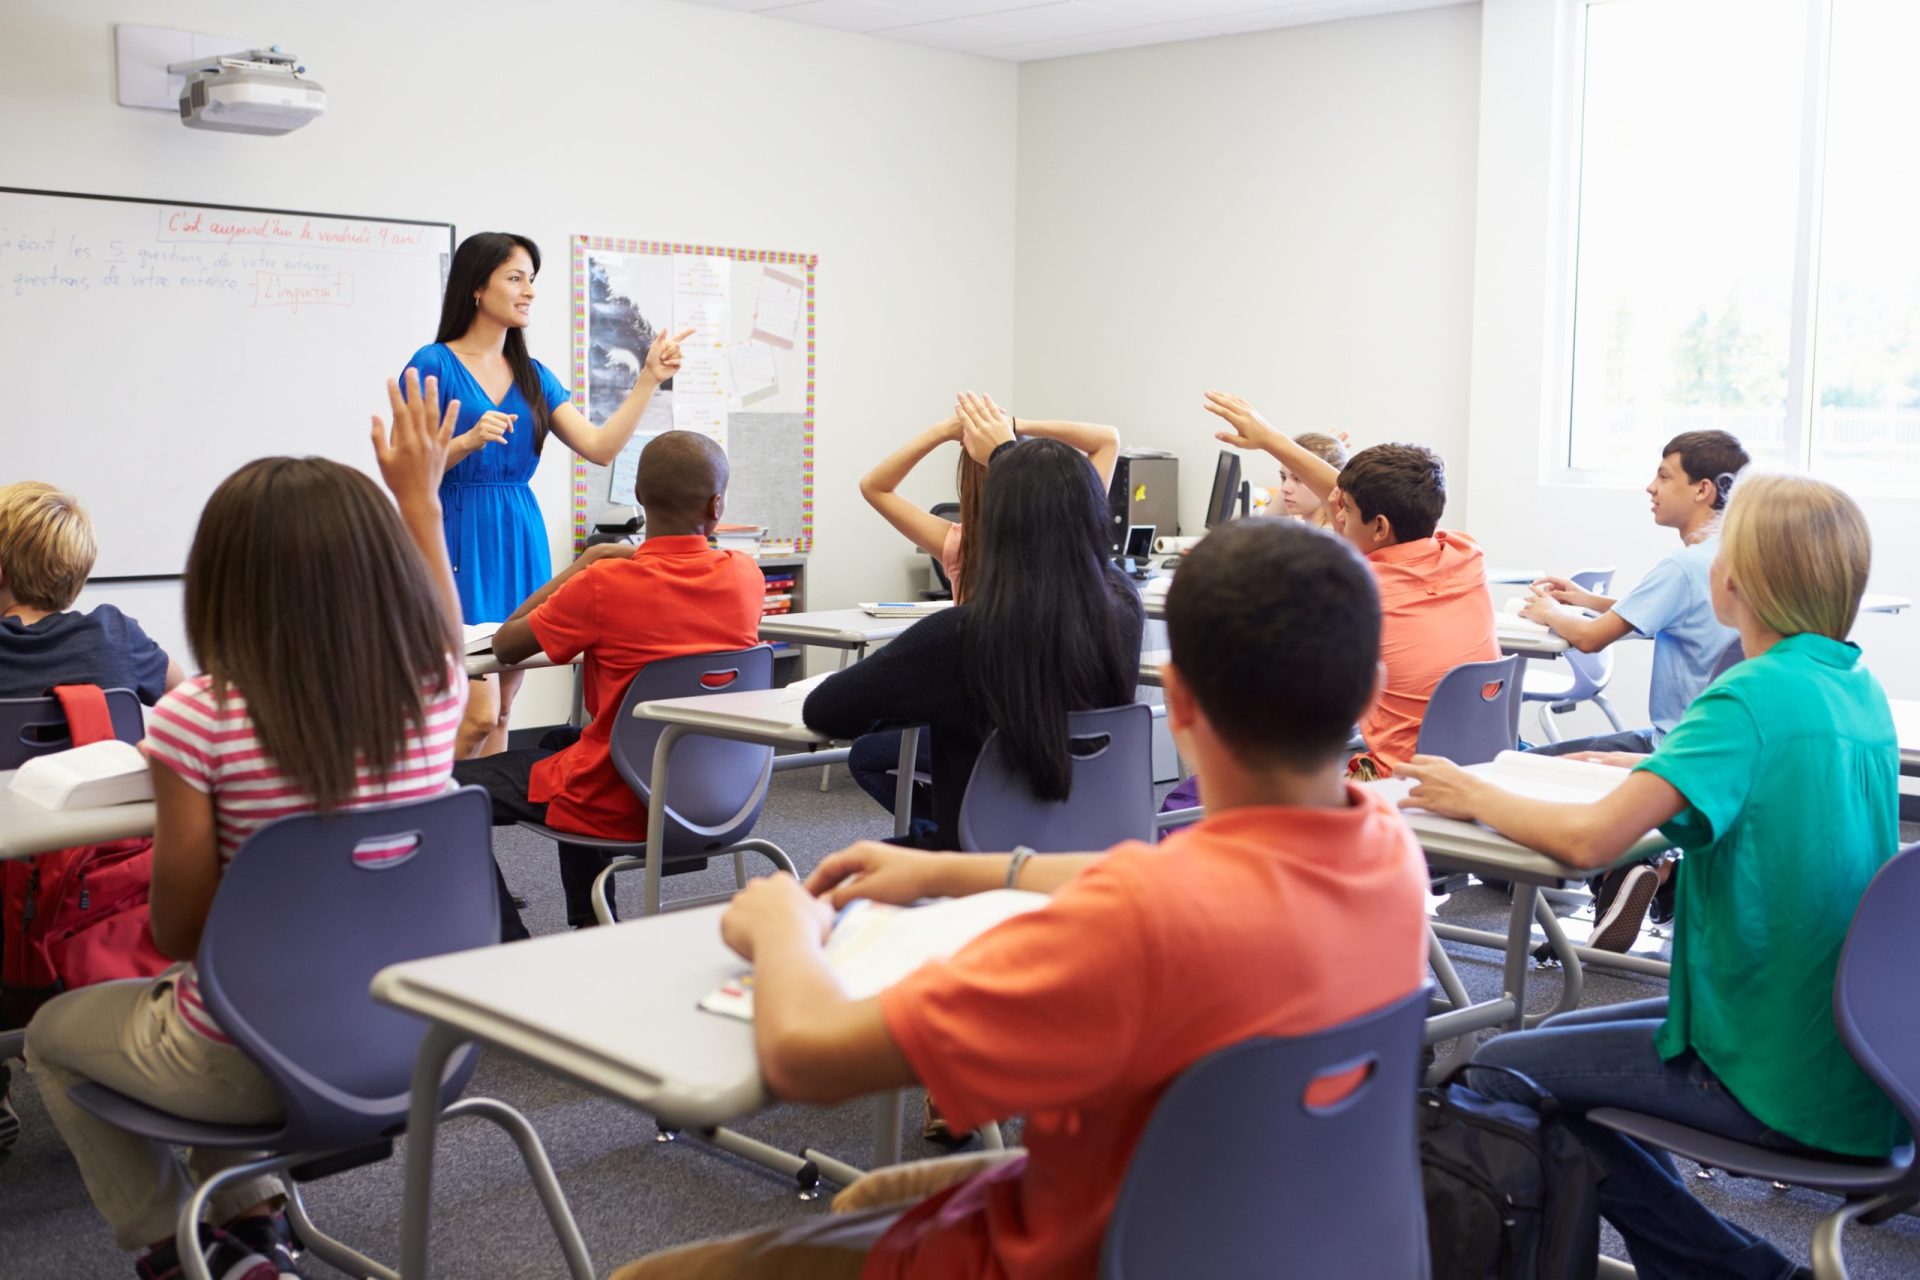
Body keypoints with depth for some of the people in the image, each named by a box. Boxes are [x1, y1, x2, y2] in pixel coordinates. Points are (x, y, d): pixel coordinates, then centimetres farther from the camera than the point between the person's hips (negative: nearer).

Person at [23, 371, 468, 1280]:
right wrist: (420, 497, 21)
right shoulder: (434, 692, -12)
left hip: (246, 1066, -4)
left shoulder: (197, 721, -24)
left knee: (54, 1032, 28)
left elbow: (179, 931, -16)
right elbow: (443, 629, 15)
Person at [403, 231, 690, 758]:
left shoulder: (533, 376, 11)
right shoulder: (434, 364, -5)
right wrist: (468, 442, -23)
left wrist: (649, 378, -2)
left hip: (520, 543, 6)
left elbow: (600, 447, 3)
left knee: (502, 711, 9)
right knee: (479, 712, -12)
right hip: (462, 542, -6)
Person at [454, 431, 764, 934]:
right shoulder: (746, 575, -6)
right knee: (560, 740, 35)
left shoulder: (606, 584, -21)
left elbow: (505, 646, -5)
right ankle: (594, 930, 37)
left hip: (617, 807, -6)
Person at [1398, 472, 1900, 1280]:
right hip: (1852, 1055, 9)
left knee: (1500, 1073, -1)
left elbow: (1590, 840, -28)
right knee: (1561, 1032, 22)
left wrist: (1474, 796, -13)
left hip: (1782, 1081, -9)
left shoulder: (1751, 697, -21)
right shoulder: (1860, 689, 4)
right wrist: (1650, 769, 14)